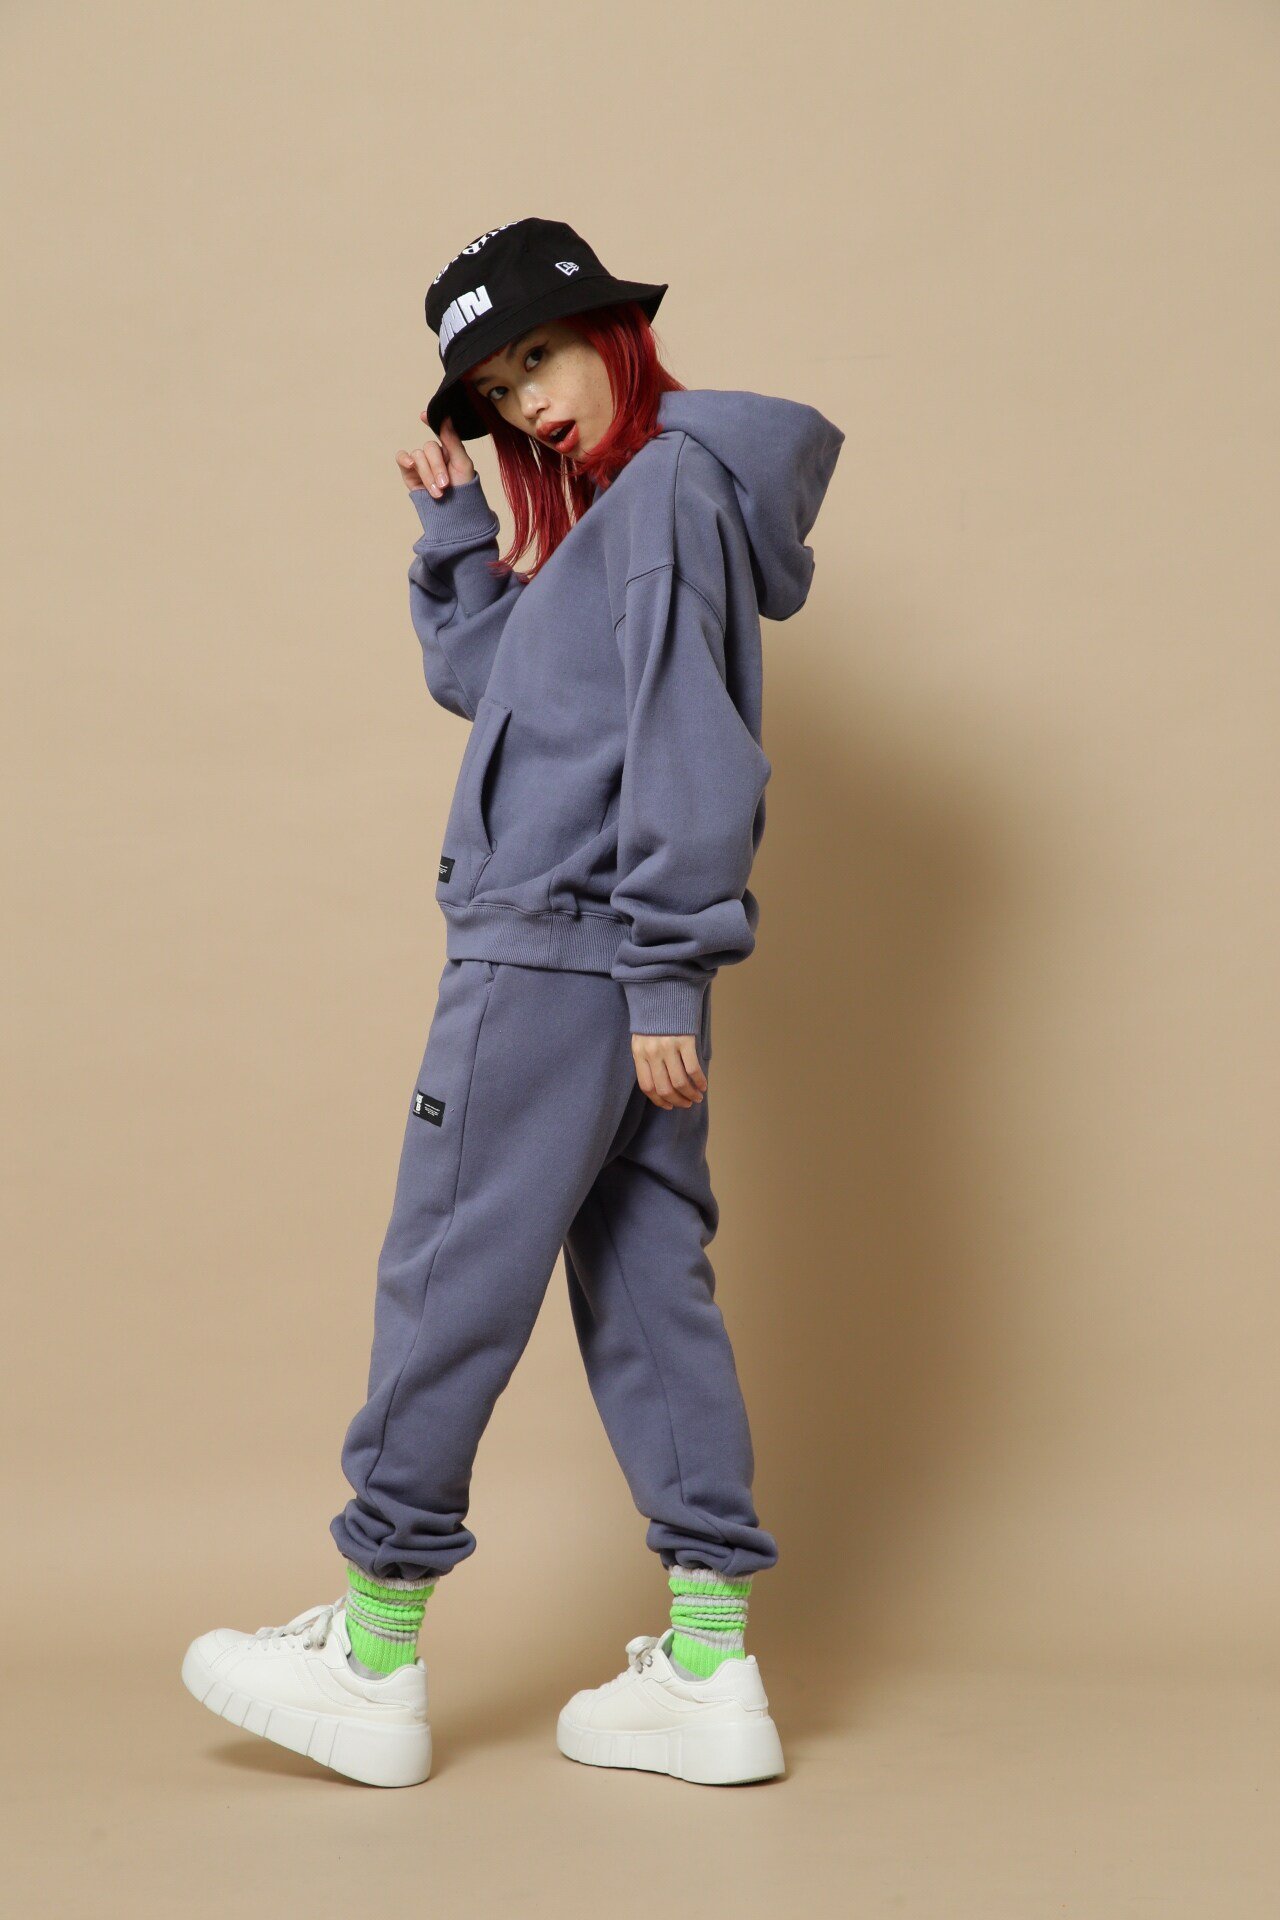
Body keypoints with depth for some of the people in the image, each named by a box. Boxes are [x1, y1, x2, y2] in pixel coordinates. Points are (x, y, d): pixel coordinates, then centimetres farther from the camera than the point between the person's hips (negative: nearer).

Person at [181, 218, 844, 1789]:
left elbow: (688, 741, -17)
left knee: (450, 1272, -2)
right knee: (646, 1282, 7)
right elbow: (479, 678, 26)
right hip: (620, 972, 10)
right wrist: (454, 520, 13)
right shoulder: (607, 515, 21)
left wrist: (665, 972, -20)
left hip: (557, 952, -10)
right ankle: (710, 1672, 11)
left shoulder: (668, 483, -8)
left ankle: (372, 1661, 9)